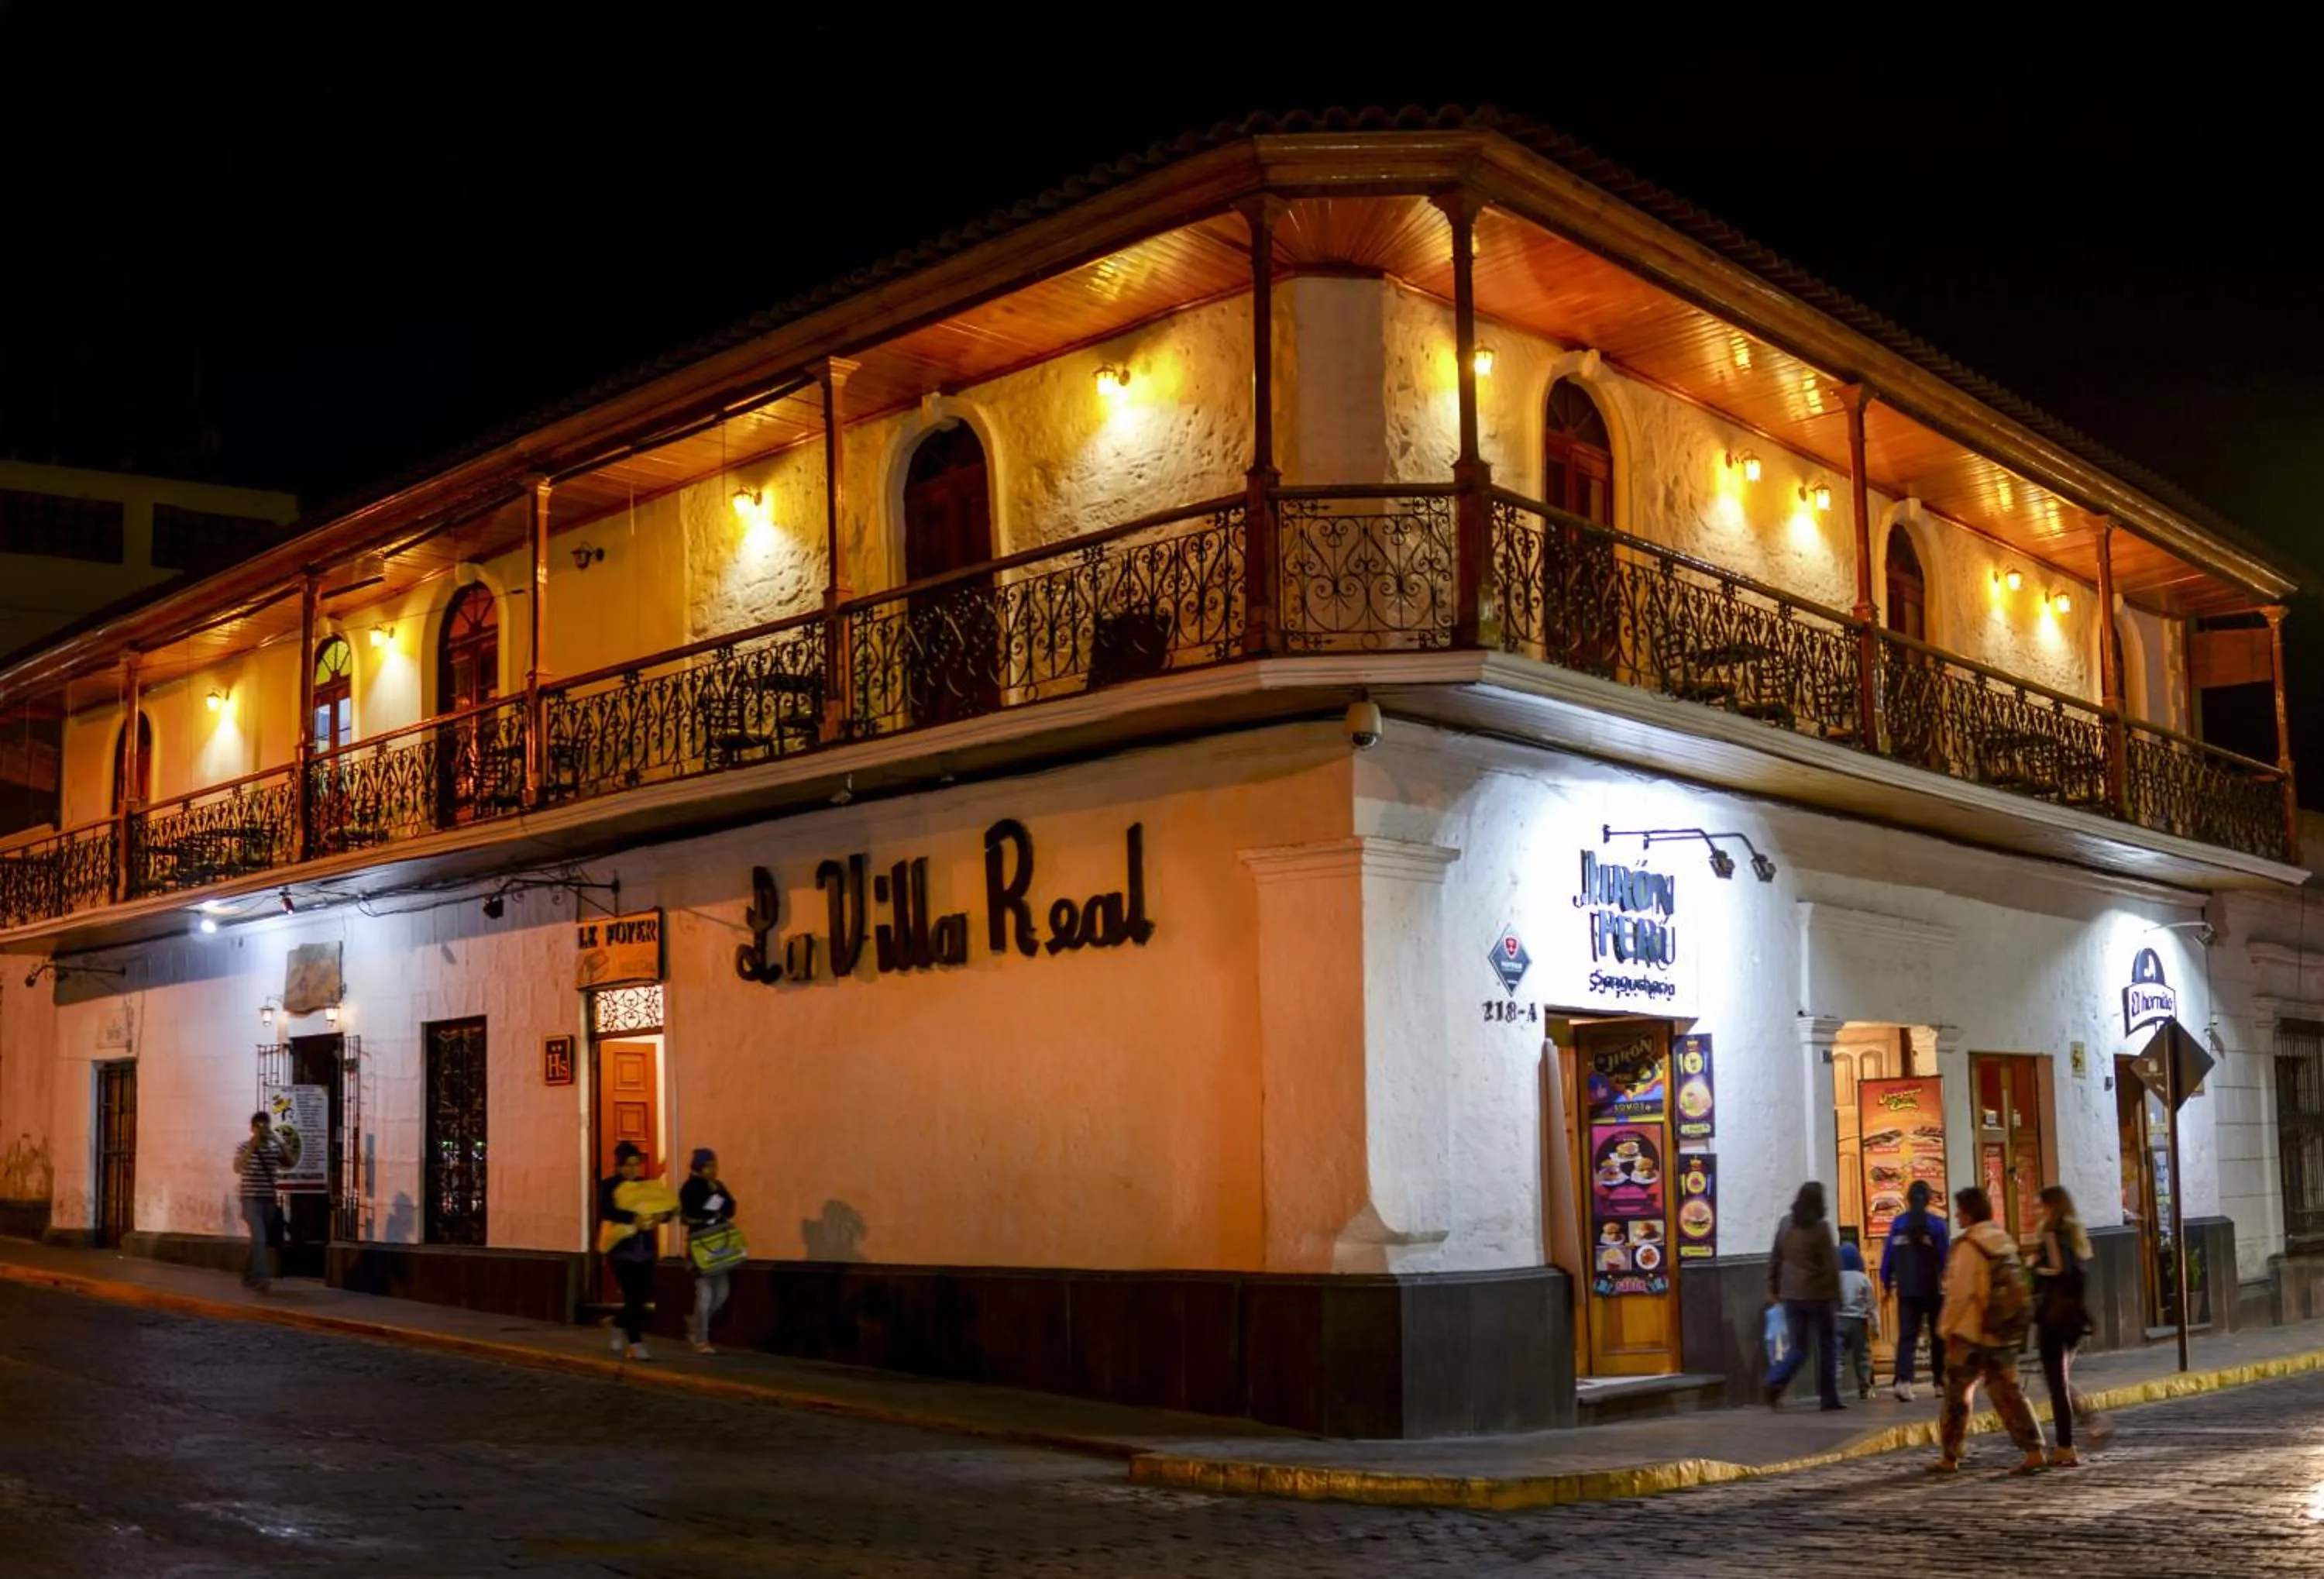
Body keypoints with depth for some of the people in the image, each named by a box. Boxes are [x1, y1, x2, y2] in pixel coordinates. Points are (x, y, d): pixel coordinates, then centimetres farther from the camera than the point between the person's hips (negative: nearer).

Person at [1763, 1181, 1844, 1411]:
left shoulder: (1786, 1225, 4)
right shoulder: (1821, 1228, -10)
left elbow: (1775, 1260, 8)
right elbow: (1831, 1265, -9)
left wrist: (1773, 1288, 16)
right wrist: (1836, 1293, 1)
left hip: (1791, 1295, 4)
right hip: (1817, 1295, -4)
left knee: (1798, 1347, 8)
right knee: (1826, 1347, 11)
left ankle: (1776, 1383, -15)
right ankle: (1829, 1398, 13)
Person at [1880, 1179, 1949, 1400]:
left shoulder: (1897, 1224, 2)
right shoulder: (1937, 1224, -5)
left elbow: (1889, 1254, 2)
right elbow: (1944, 1256, -8)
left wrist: (1886, 1282, 10)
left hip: (1907, 1289, 1)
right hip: (1933, 1288, -1)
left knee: (1907, 1336, -3)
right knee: (1938, 1336, 14)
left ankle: (1903, 1380, -22)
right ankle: (1940, 1382, 19)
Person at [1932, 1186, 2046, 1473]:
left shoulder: (1969, 1245, -15)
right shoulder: (2004, 1241, 8)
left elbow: (1959, 1293, -17)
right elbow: (2017, 1286, 13)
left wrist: (1946, 1327, -7)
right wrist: (2016, 1322, 19)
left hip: (1971, 1332, -7)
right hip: (2006, 1333, 7)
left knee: (1957, 1394, 5)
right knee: (2008, 1391, 9)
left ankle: (1950, 1457, 11)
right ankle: (2033, 1450, -1)